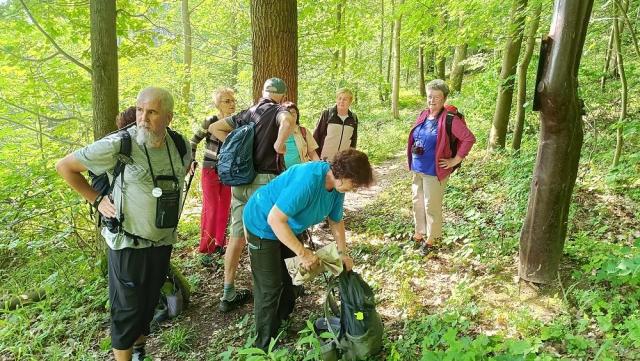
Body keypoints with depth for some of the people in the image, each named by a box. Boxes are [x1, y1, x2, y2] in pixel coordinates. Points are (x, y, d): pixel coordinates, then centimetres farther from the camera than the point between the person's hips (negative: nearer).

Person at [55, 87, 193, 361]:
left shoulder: (179, 145, -5)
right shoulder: (117, 145, -19)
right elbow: (64, 166, -7)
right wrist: (97, 200, -9)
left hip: (163, 243, 5)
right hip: (129, 244, -5)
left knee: (149, 304, 21)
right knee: (127, 309, 7)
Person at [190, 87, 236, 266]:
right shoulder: (210, 122, -11)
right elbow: (193, 141, -2)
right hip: (210, 171, -4)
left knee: (224, 209, 9)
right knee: (211, 209, -5)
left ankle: (219, 244, 24)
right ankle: (206, 249, 5)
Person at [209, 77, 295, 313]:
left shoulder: (246, 114, 16)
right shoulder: (278, 111, -2)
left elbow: (214, 128, 15)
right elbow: (288, 120, -27)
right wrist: (279, 145, -15)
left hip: (240, 181, 6)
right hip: (265, 181, -5)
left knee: (237, 236, 11)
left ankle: (228, 295, 19)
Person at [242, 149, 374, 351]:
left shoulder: (337, 186, -10)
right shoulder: (307, 181, -37)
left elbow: (336, 221, 6)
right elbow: (275, 219, -37)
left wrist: (342, 253, 2)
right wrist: (303, 253, -33)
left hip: (287, 227, 8)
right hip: (263, 225, -8)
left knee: (289, 281, 18)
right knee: (270, 288, -2)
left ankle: (281, 325, 40)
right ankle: (266, 347, 15)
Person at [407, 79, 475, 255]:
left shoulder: (450, 119, -16)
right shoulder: (423, 115, 5)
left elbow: (469, 138, -17)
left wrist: (455, 160, -15)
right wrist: (414, 151, 9)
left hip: (435, 171, -7)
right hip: (417, 169, 7)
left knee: (431, 206, 4)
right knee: (417, 202, 17)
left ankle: (430, 240, 21)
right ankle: (419, 234, 35)